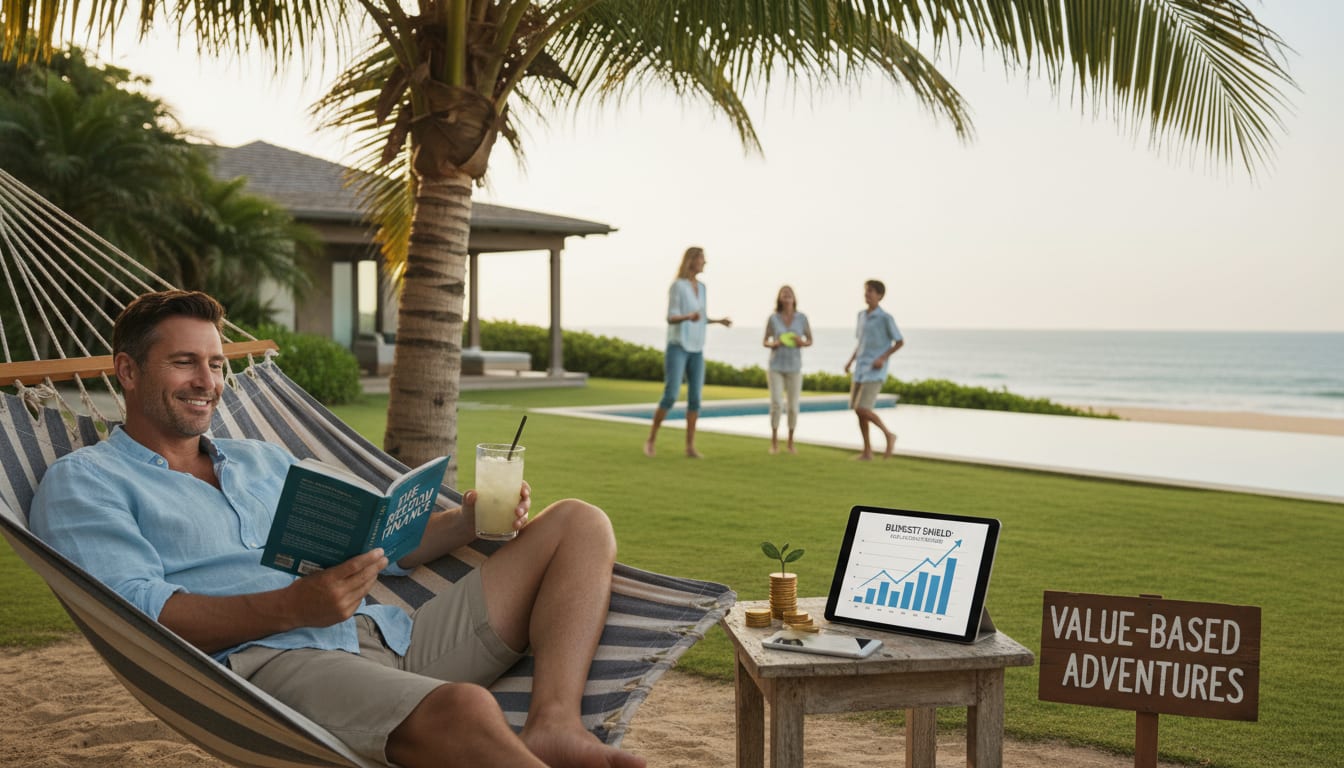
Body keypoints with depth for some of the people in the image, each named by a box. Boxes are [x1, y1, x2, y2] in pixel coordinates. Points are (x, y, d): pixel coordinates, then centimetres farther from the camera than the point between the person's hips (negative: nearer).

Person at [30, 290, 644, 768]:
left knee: (579, 524, -1)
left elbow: (378, 546, 29)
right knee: (463, 708, -40)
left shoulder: (262, 461, 30)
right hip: (266, 662, -8)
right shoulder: (82, 481, 9)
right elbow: (140, 614, -8)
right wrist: (292, 607, -23)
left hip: (394, 638, 8)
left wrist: (466, 523, 8)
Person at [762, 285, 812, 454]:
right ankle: (774, 442, 5)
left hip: (794, 367, 1)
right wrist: (773, 344, -17)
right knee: (777, 405, -12)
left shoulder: (802, 318, -2)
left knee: (793, 407, 1)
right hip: (776, 366, -1)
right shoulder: (772, 318, -4)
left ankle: (790, 442, 20)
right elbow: (765, 342, 6)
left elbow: (810, 341, 6)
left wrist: (802, 343, -17)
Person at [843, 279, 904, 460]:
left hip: (875, 372, -7)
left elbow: (900, 342, -4)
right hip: (860, 371, 7)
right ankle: (867, 452, 12)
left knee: (862, 409, -15)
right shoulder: (862, 316, 12)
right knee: (858, 409, 4)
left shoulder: (886, 318, -9)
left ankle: (888, 434, 5)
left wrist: (883, 358, -16)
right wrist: (850, 361, 9)